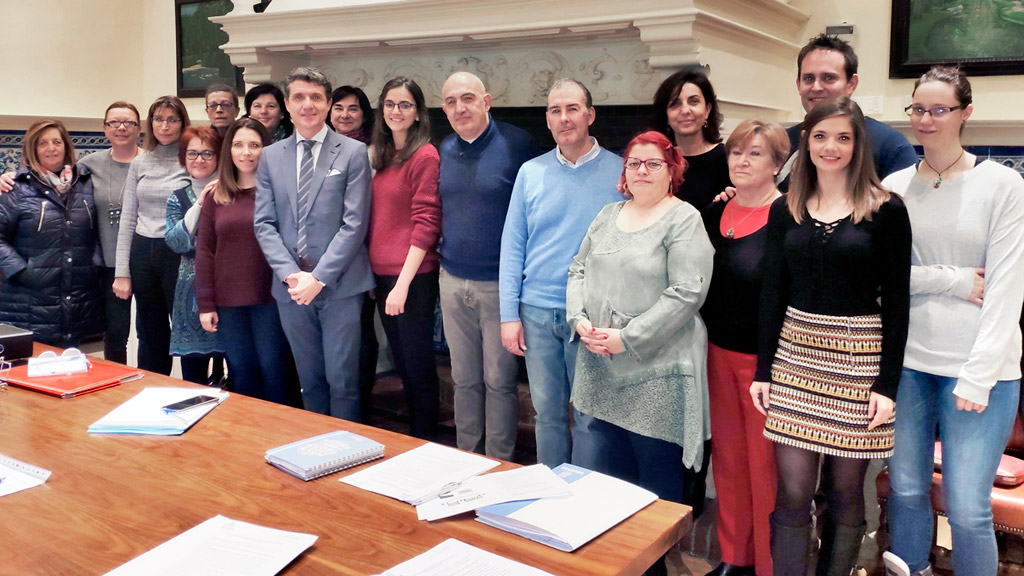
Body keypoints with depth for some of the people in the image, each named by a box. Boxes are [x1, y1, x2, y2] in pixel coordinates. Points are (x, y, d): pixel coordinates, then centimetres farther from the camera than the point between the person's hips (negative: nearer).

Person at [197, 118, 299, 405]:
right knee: (241, 371, 11)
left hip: (269, 297, -3)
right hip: (228, 301, 3)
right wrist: (205, 304, 3)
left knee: (273, 367, 4)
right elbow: (204, 251, 7)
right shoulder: (216, 196, 8)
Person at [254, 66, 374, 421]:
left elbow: (355, 223, -7)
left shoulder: (353, 153, -1)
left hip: (339, 286, -3)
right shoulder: (270, 157, 11)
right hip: (291, 287, 4)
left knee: (342, 380, 1)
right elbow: (264, 223, 6)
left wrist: (319, 278, -13)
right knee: (309, 379, 13)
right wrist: (290, 274, -8)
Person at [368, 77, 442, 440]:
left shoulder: (425, 156, -11)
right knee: (403, 366, 17)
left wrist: (403, 284, -19)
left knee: (419, 369, 3)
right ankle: (410, 440, 30)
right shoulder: (381, 157, 12)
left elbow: (426, 223, -16)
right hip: (382, 274, 8)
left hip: (413, 278, -8)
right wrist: (372, 273, 7)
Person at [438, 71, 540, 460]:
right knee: (464, 378, 15)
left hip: (499, 283, -5)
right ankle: (466, 459, 30)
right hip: (453, 281, 5)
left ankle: (499, 466, 21)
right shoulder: (444, 151, 7)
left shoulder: (516, 143, -9)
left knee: (499, 380, 5)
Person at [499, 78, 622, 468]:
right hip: (537, 314, 3)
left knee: (589, 417, 7)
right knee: (547, 413, 13)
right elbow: (512, 246, 6)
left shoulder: (618, 172, -2)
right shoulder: (530, 172, 5)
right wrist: (509, 314, -1)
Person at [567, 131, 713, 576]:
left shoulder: (684, 221, -8)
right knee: (610, 464, 16)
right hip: (602, 368, 6)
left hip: (656, 371, -6)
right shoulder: (609, 215, 13)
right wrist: (579, 318, -3)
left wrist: (627, 338, -18)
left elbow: (687, 293, -17)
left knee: (656, 473, 4)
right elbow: (579, 269, 15)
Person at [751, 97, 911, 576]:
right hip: (795, 353, 2)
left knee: (845, 490, 8)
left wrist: (888, 383, -7)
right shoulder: (785, 210, 7)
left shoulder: (885, 210, -2)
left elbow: (896, 300, -3)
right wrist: (762, 370, 4)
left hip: (859, 359, -2)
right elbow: (772, 293, 8)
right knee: (792, 492, 1)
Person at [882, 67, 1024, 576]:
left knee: (967, 509, -3)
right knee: (906, 490, 10)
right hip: (907, 360, 3)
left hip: (981, 366, -2)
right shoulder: (894, 186, 6)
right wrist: (954, 280, -11)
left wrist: (977, 377, -12)